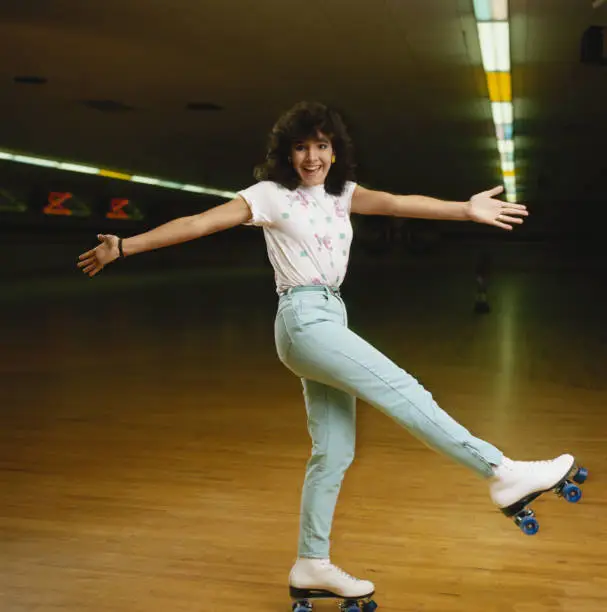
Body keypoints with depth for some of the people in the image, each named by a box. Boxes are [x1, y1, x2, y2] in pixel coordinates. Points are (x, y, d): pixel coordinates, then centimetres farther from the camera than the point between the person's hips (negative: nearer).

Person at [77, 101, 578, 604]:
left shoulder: (341, 194, 14)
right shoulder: (270, 195, -1)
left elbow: (396, 203, 1)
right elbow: (198, 223, -5)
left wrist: (467, 210, -11)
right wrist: (124, 246, -9)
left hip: (332, 320, 7)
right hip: (304, 319, -7)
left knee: (334, 452, 7)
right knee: (405, 392, -13)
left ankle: (312, 566, 16)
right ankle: (501, 472, -10)